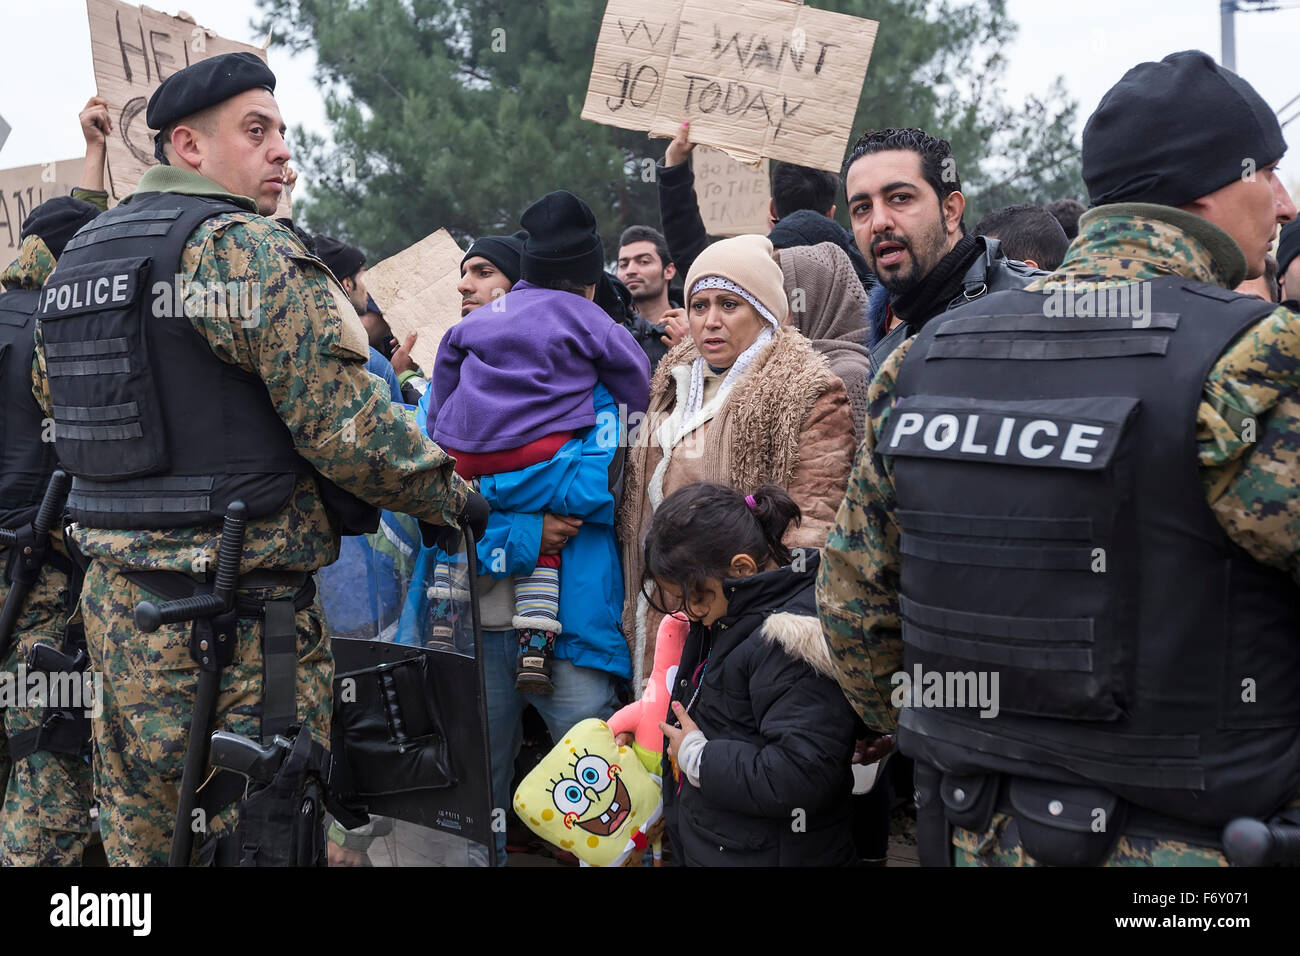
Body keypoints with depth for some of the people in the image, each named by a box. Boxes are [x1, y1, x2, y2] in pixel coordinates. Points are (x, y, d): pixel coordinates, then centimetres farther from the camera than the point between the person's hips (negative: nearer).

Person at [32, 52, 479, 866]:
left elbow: (54, 398, 25)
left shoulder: (79, 256, 13)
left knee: (138, 831, 18)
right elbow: (349, 425, -17)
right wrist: (454, 498, -2)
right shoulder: (245, 248, -14)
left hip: (113, 599, 9)